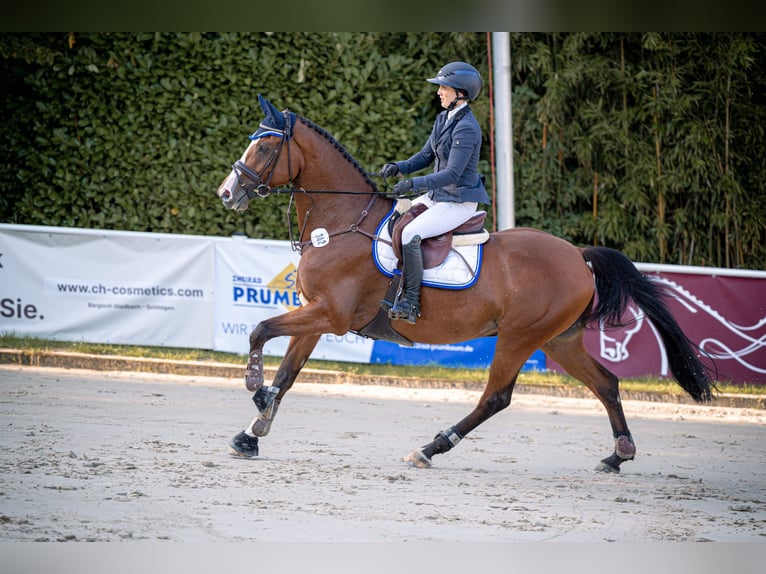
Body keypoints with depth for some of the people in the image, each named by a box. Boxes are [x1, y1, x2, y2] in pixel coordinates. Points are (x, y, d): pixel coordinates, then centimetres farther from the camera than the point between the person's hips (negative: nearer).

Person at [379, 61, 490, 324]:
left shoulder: (466, 128, -21)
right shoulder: (443, 119, 8)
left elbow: (452, 173, -26)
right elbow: (426, 156, 16)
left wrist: (414, 183, -33)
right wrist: (399, 167, -2)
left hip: (460, 201, -10)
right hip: (438, 195, 10)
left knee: (410, 234, -25)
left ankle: (411, 303, -21)